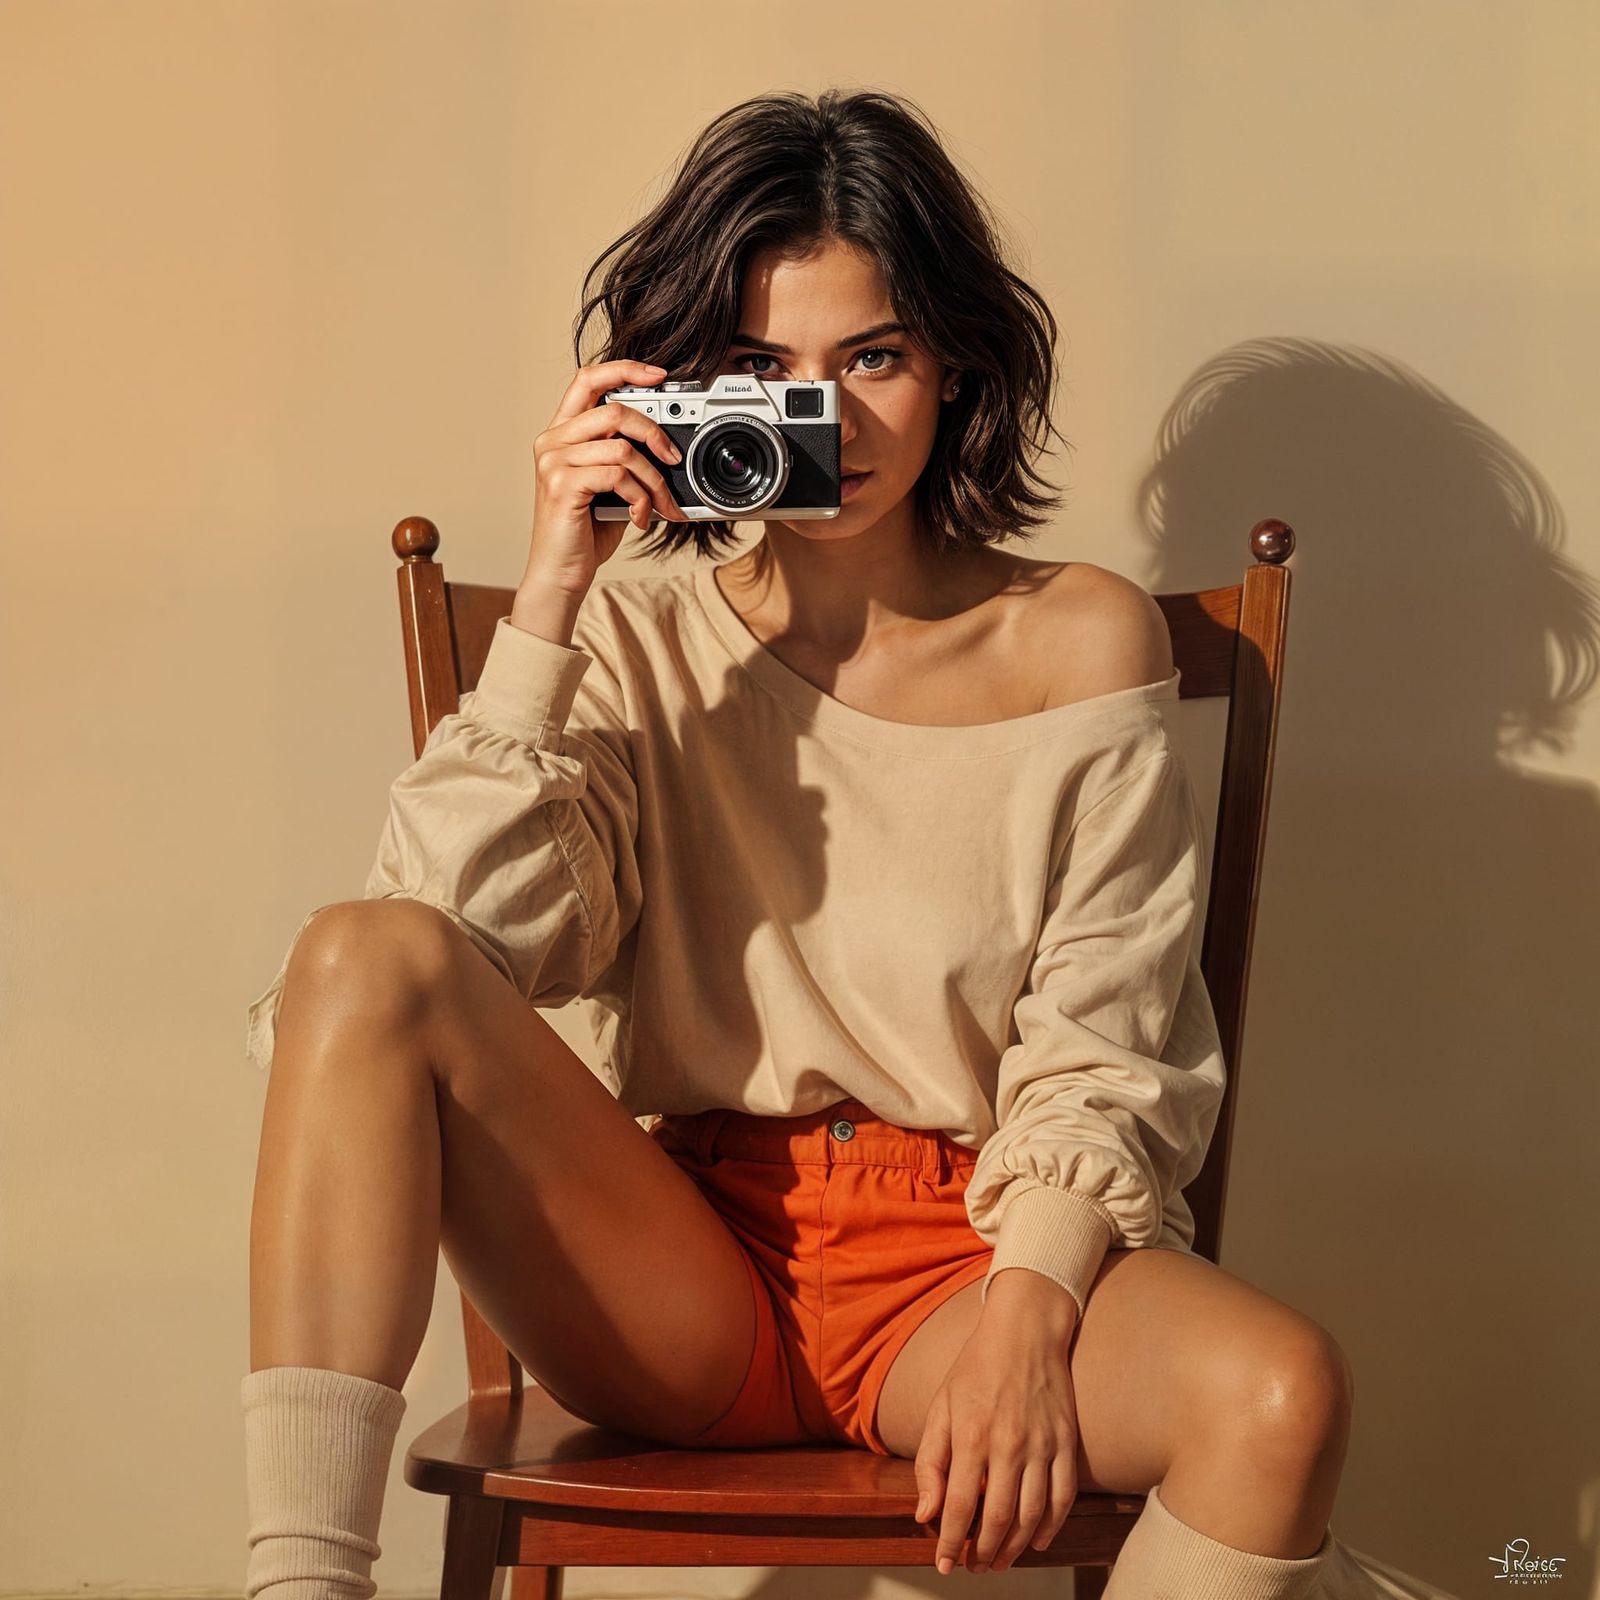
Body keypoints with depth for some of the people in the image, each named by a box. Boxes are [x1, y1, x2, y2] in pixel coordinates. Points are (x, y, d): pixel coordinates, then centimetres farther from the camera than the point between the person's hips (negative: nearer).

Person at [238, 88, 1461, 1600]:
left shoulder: (1080, 640, 5)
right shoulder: (639, 651, 8)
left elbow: (1105, 1055, 0)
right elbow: (464, 948, -8)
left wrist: (1025, 1308, -18)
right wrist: (548, 595, -10)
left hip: (973, 1252, -1)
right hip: (687, 1276, 2)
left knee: (1281, 1392, -34)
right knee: (363, 958, -24)